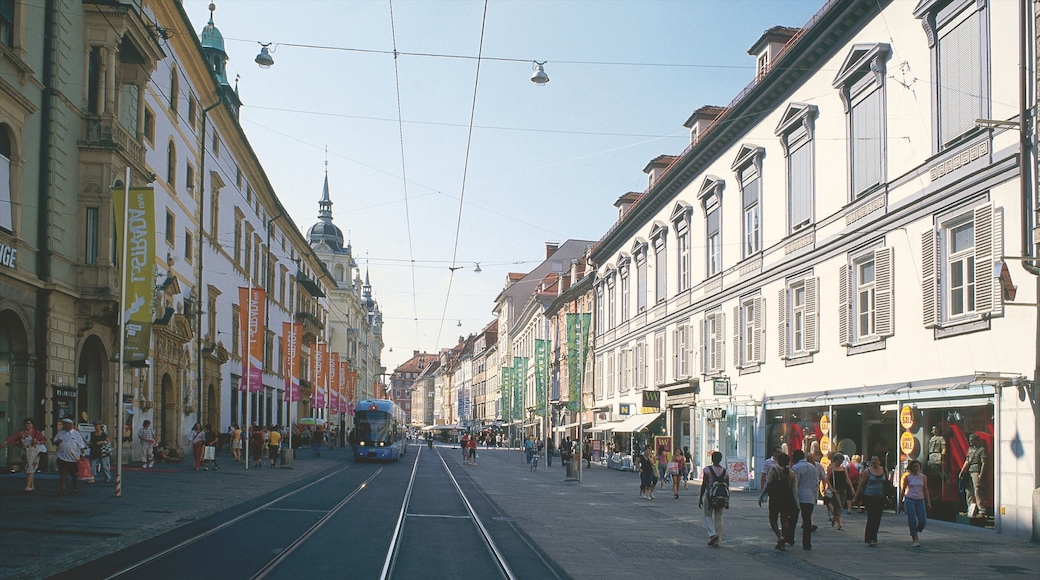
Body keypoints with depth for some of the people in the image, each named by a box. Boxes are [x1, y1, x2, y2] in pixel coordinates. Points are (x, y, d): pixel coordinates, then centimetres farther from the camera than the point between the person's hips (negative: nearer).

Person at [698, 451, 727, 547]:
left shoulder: (707, 470, -8)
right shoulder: (725, 471, 4)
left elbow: (703, 485, -8)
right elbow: (727, 487, 7)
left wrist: (700, 498, -1)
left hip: (710, 496, -3)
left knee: (708, 516, 12)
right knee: (718, 518, 9)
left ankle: (712, 534, -10)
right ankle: (718, 541, 8)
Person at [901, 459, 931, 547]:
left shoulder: (923, 477, 9)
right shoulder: (907, 476, -1)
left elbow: (925, 490, 13)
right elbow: (903, 488, 2)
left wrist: (928, 502, 10)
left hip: (920, 500, 3)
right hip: (910, 500, -3)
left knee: (923, 521, -5)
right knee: (912, 520, -8)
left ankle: (916, 532, 24)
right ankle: (914, 540, -1)